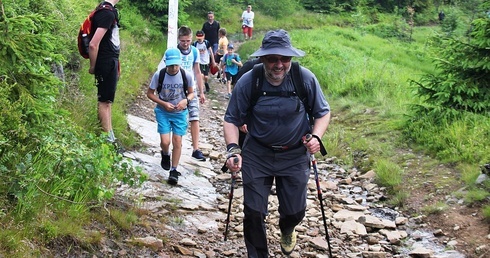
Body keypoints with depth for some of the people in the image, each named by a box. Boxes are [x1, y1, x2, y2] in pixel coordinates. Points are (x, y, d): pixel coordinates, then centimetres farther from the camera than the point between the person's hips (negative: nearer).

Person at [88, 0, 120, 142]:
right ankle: (108, 137, 6)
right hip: (106, 63, -10)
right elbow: (93, 44, -26)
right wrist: (93, 67, -13)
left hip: (111, 62, 10)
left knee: (107, 100, 16)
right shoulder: (107, 14, -21)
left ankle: (110, 135, 25)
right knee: (104, 100, -2)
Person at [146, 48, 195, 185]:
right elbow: (150, 93, -4)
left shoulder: (186, 76, -14)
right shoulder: (159, 75, -16)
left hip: (180, 113, 1)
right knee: (165, 142, -8)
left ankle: (174, 171, 12)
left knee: (177, 141, -1)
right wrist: (163, 103, -18)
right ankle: (165, 155, 29)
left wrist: (186, 100, -20)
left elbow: (191, 92, 3)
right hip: (163, 112, -1)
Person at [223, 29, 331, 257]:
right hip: (257, 155, -1)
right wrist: (233, 148, -24)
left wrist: (316, 137, -18)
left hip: (295, 156, 1)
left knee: (295, 211, 12)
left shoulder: (306, 78, -14)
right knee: (253, 213, 1)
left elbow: (323, 113, 0)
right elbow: (231, 120, -7)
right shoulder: (247, 82, -16)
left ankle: (287, 230, 51)